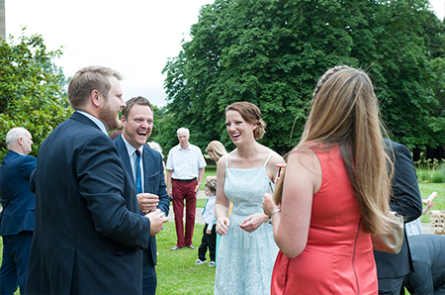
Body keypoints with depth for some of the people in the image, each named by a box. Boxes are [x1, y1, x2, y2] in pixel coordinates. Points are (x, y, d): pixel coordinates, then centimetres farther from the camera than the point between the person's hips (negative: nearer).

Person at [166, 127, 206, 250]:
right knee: (178, 214, -1)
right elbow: (169, 171, 8)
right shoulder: (173, 151, 6)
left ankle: (188, 242, 14)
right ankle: (180, 243, 7)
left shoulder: (196, 150, 4)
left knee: (191, 214, 3)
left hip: (191, 183, 0)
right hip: (177, 184, 0)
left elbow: (202, 168, 10)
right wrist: (168, 188, 1)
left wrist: (199, 184, 0)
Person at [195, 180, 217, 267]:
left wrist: (209, 227, -20)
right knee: (204, 242, 17)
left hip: (212, 225, -10)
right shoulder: (210, 199, 9)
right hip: (208, 224, 10)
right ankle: (201, 258, 29)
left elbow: (213, 215, -22)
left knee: (211, 243, 1)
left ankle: (214, 260, 13)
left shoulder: (214, 201, -22)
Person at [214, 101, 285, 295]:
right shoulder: (225, 163, 2)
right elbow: (221, 203, 11)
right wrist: (221, 218, -11)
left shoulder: (273, 161, -10)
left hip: (264, 239, -4)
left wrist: (264, 216, -21)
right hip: (233, 239, 4)